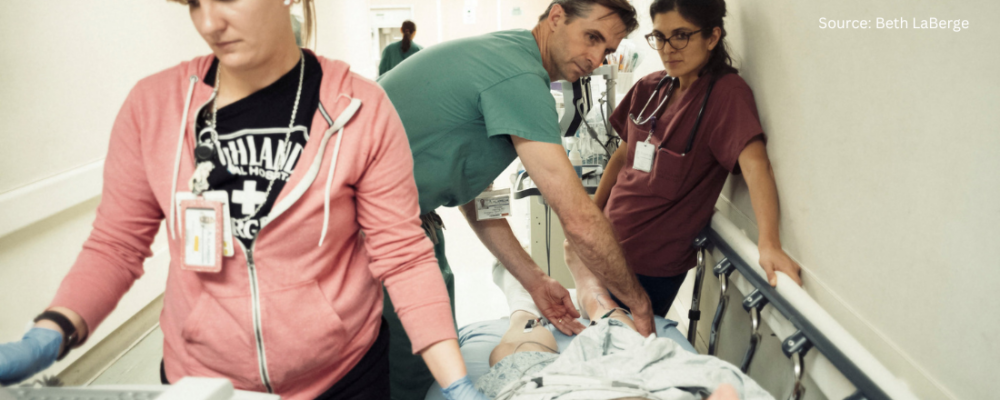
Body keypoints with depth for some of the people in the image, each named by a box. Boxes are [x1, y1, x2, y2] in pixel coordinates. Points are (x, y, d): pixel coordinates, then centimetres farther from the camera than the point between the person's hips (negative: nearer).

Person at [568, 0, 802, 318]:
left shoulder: (726, 92, -15)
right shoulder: (649, 88, 3)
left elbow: (754, 161, -28)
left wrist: (769, 244, -42)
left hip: (654, 267, -6)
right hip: (609, 245, 6)